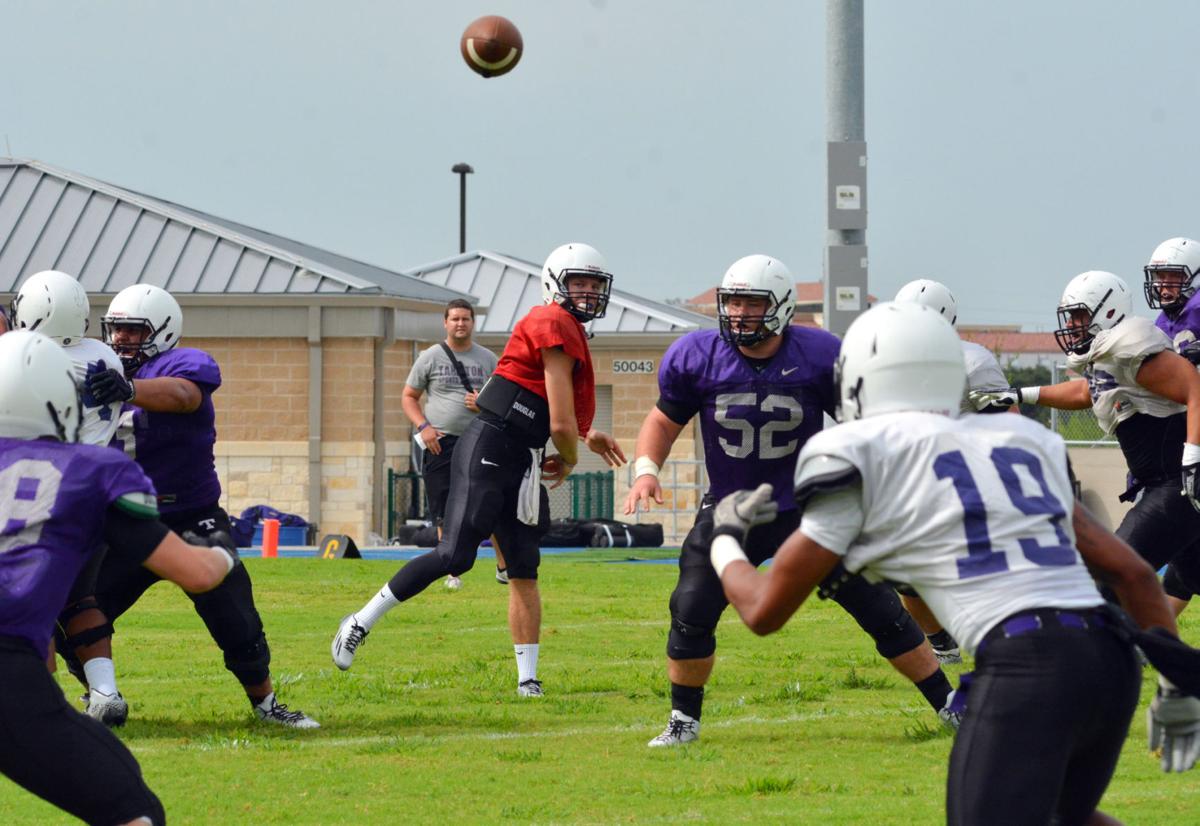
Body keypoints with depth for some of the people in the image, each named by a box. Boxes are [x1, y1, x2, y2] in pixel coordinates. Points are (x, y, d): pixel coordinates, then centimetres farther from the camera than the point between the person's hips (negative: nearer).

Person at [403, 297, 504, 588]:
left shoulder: (488, 359, 10)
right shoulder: (430, 357, 5)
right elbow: (408, 397, 8)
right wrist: (423, 426, -8)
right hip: (441, 443, -1)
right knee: (447, 514, 1)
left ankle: (504, 568, 6)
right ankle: (452, 573, 10)